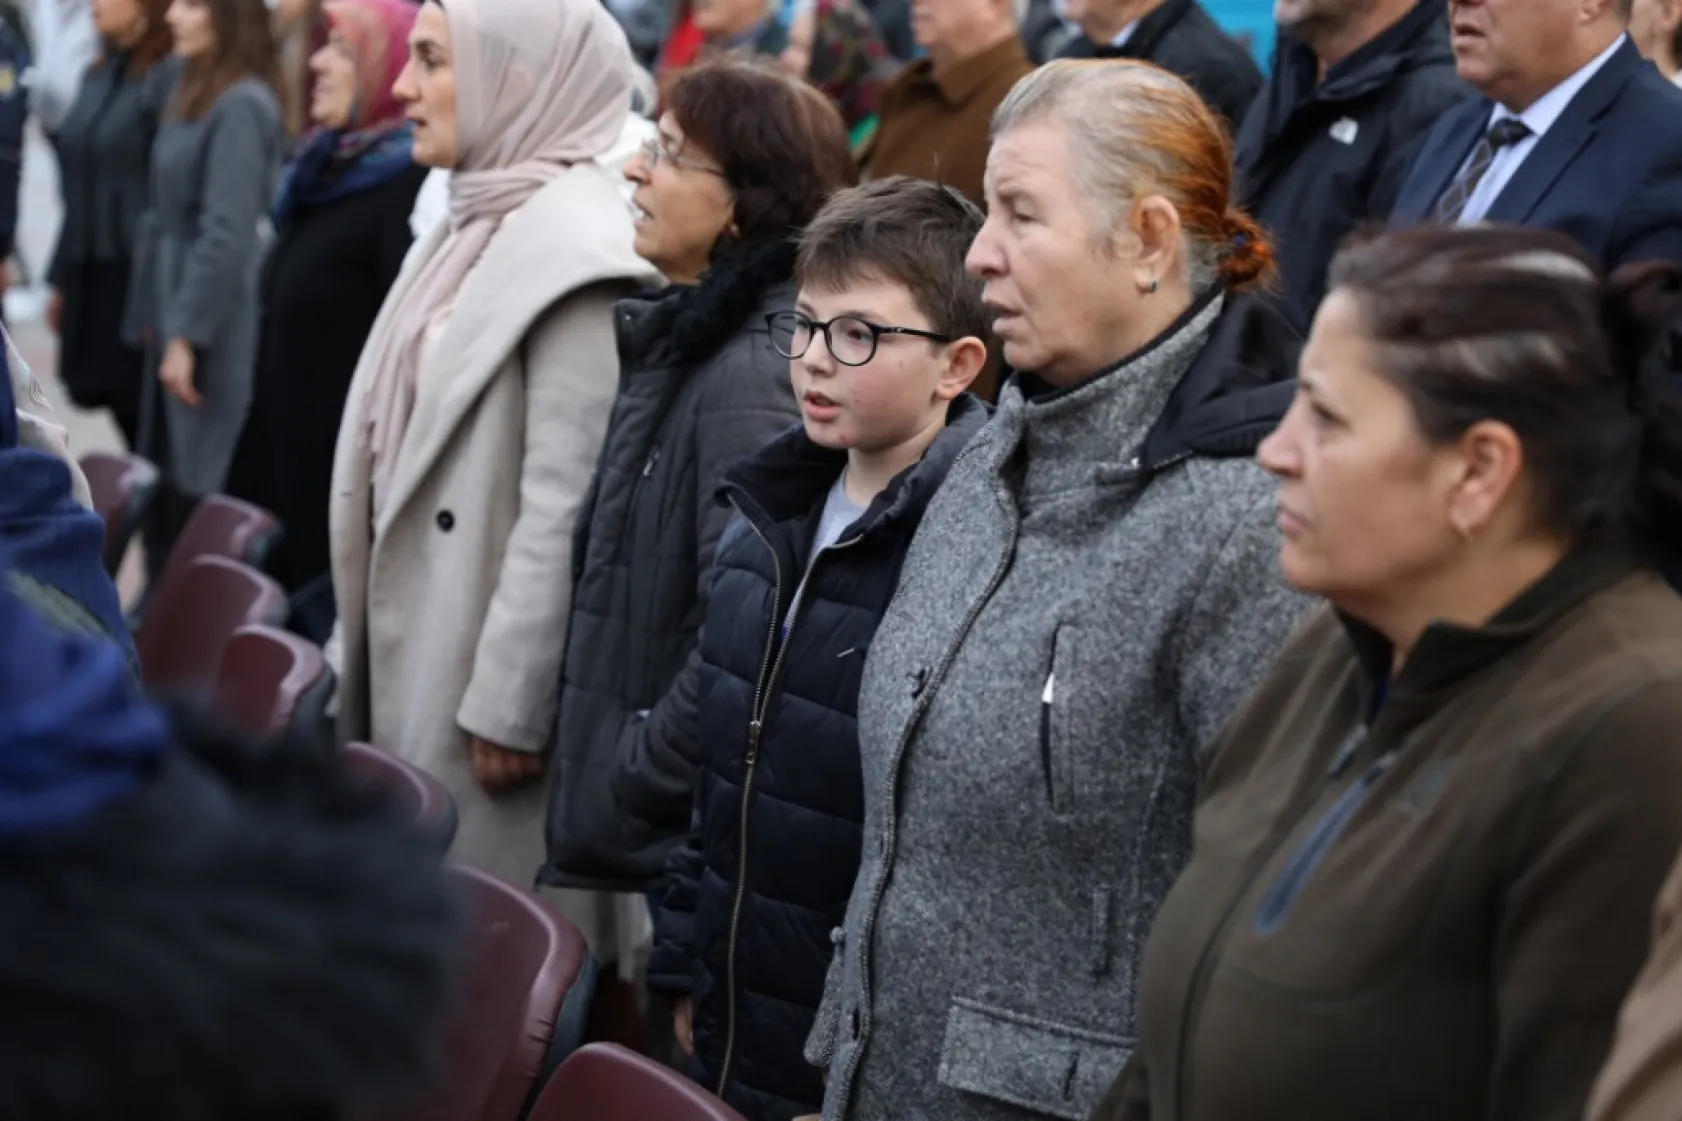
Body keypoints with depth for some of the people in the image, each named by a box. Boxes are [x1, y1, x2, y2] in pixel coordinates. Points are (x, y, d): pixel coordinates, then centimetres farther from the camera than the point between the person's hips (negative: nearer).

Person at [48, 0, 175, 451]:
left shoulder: (171, 76, -11)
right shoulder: (100, 76, 15)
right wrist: (61, 278, 18)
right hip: (92, 278, 8)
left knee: (148, 421, -3)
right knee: (129, 423, 10)